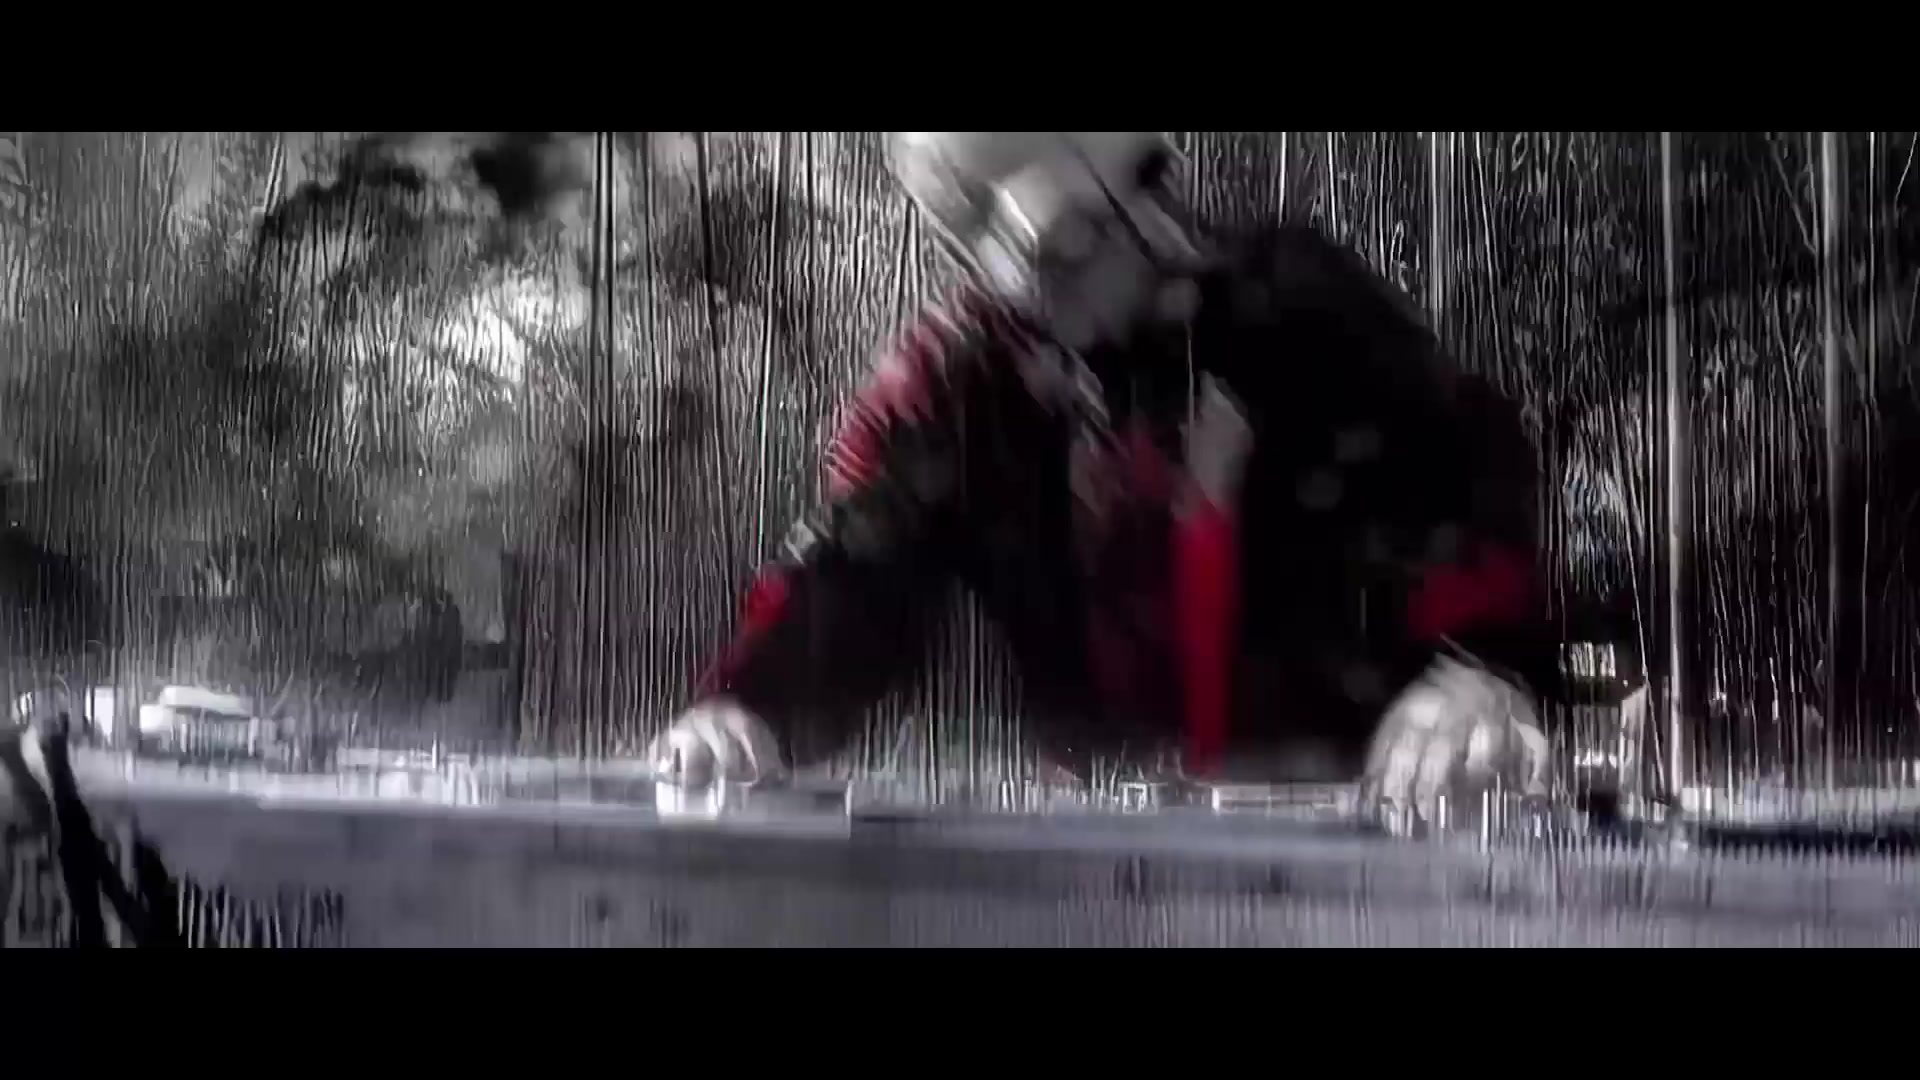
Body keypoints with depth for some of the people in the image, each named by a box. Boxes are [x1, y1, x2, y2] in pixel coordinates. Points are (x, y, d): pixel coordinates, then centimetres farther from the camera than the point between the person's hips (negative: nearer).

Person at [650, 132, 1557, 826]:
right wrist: (747, 712, -25)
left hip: (1363, 790, -1)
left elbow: (1456, 476, -10)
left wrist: (1480, 669, -30)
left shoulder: (1298, 308, -1)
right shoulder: (947, 382, 3)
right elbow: (849, 576, -4)